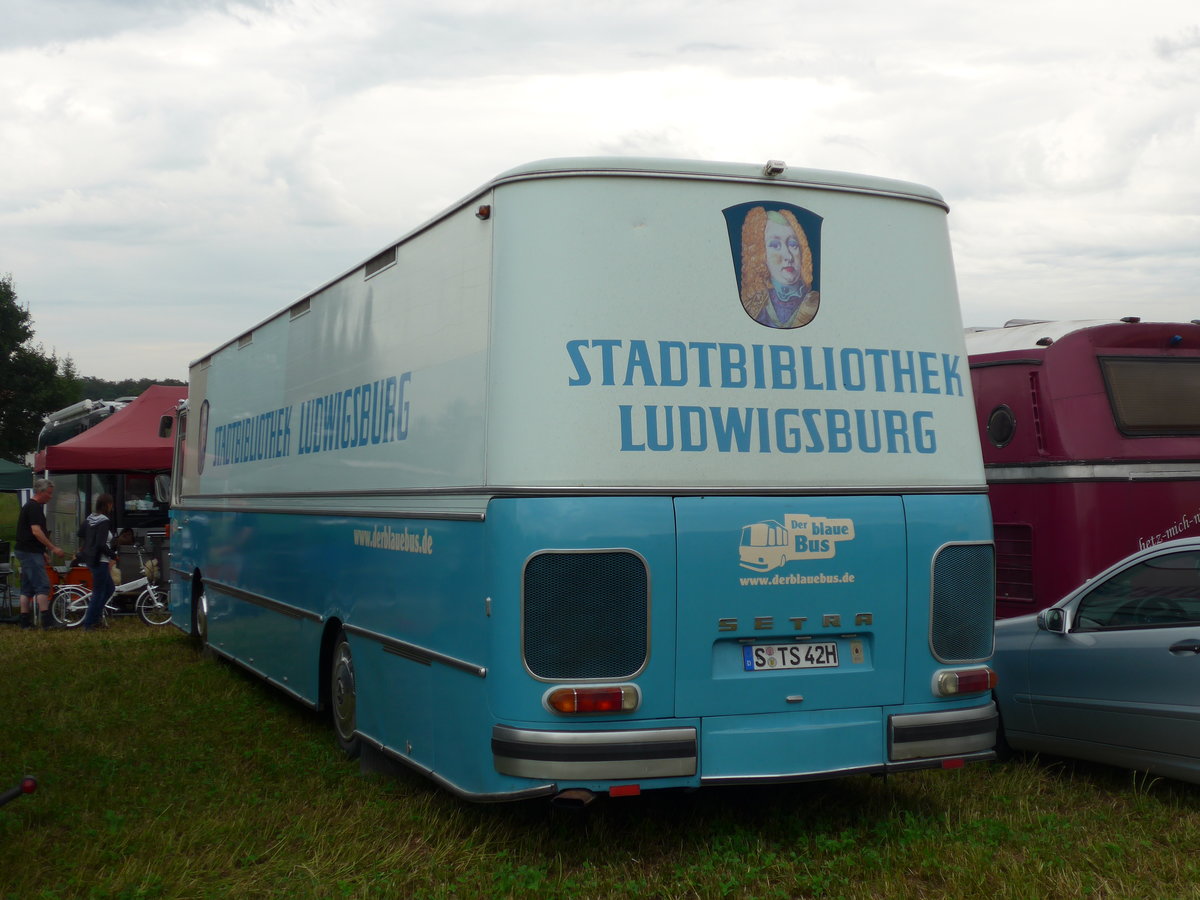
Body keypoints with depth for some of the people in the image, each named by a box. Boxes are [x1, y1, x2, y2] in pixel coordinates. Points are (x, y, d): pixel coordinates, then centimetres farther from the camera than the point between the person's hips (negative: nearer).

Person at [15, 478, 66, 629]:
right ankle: (47, 621, -15)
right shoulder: (35, 508, -14)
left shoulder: (28, 506, 19)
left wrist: (43, 552, 25)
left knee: (27, 588, 10)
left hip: (25, 551, 11)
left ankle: (25, 622, 11)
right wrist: (53, 548, -19)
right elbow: (36, 532, -21)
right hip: (31, 553, -11)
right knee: (42, 586, -12)